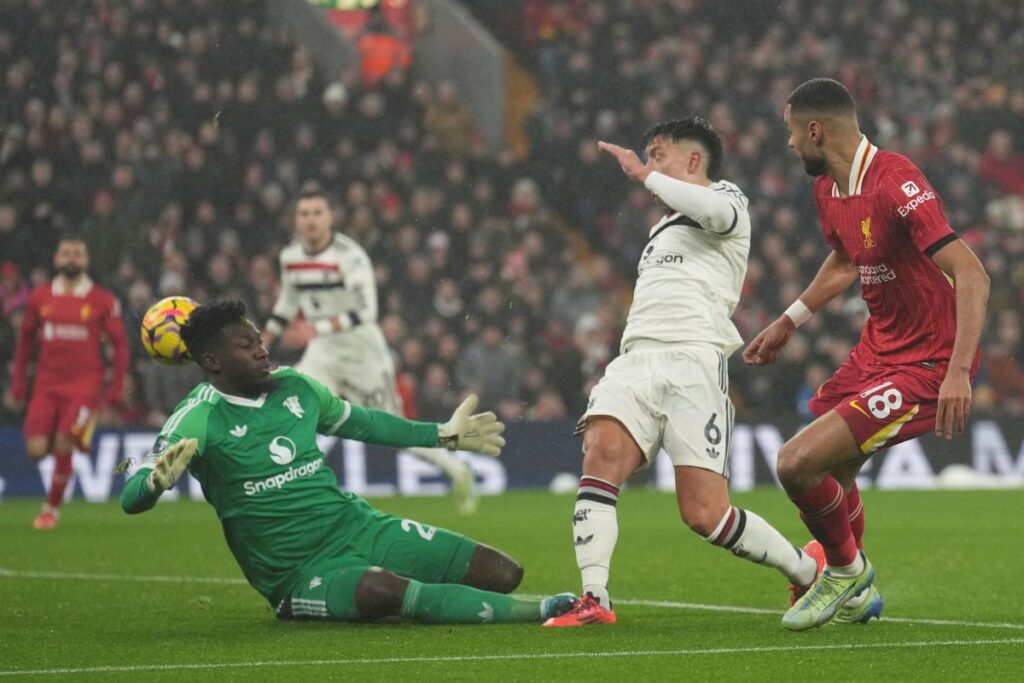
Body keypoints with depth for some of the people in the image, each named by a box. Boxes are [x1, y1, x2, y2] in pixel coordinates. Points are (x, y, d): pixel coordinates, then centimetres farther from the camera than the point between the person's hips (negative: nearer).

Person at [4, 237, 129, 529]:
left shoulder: (103, 301, -2)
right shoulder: (39, 297, 6)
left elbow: (120, 345, 4)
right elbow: (25, 342, 15)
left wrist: (116, 387, -4)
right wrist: (18, 386, 12)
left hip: (85, 383, -3)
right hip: (47, 383, 3)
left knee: (63, 446, -14)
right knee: (36, 449, -9)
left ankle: (52, 508, 7)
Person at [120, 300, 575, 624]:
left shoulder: (295, 387, 7)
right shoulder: (199, 418, -11)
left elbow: (362, 423, 27)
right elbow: (131, 499, -19)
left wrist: (445, 435, 33)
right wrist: (159, 479, -44)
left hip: (358, 527, 6)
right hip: (300, 571, -6)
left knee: (503, 573, -9)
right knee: (383, 589, -41)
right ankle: (535, 612, -33)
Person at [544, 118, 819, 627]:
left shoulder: (727, 196, 10)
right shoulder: (662, 226, 34)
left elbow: (717, 212, -16)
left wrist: (645, 174, -9)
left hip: (693, 360, -7)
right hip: (636, 357, 7)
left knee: (705, 514, -13)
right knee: (601, 455, -25)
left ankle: (809, 571, 10)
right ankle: (594, 600, -31)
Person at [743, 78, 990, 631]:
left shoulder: (896, 184, -25)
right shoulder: (828, 189, 4)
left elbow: (971, 276, -30)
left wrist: (958, 372, -36)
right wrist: (788, 322, 28)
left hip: (926, 365, -9)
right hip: (877, 349, 9)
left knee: (798, 464, -16)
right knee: (831, 471, 20)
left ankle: (846, 570, 12)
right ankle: (855, 594, 45)